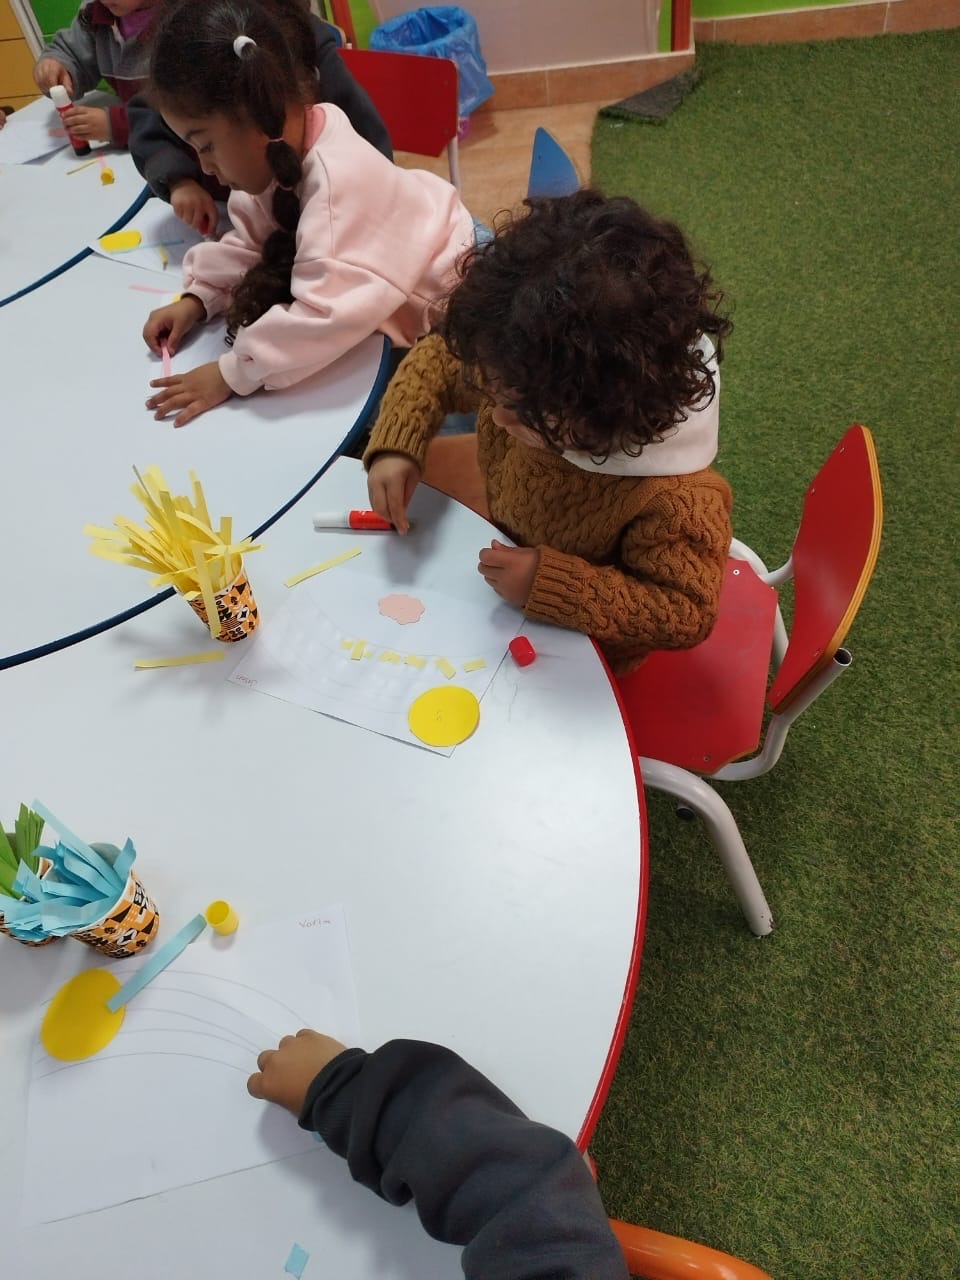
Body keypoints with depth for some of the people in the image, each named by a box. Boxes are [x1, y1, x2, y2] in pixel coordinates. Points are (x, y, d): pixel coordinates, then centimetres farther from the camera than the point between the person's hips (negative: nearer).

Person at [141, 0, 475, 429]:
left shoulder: (339, 181, -39)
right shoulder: (280, 153, -10)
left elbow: (325, 315, -47)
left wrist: (230, 373, -41)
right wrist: (196, 298, -13)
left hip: (450, 304, -8)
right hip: (385, 296, 9)